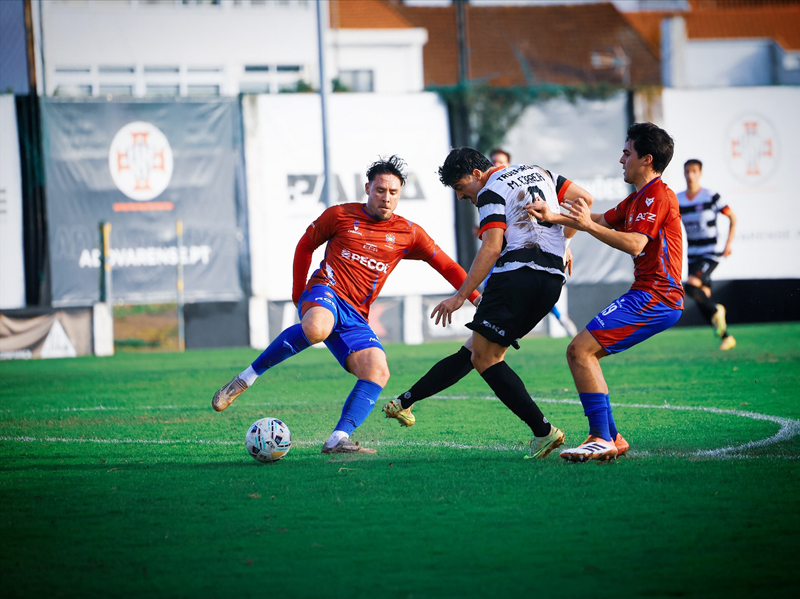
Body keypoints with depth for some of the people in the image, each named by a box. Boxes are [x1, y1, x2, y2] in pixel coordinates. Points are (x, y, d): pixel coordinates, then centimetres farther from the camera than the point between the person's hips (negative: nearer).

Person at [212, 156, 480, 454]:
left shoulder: (409, 233, 10)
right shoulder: (340, 216, 6)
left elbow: (446, 266, 12)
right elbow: (305, 246, 17)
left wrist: (476, 298, 2)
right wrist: (298, 294, 14)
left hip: (355, 317, 4)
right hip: (326, 294, -4)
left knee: (378, 372, -20)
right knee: (316, 328, -40)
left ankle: (338, 440, -23)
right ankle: (246, 378, -28)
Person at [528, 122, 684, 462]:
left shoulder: (657, 195, -11)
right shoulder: (638, 199, 22)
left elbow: (634, 244, -23)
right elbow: (603, 221, 25)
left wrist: (588, 225, -19)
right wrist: (555, 218, 13)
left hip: (653, 299, -11)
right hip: (650, 297, 11)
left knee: (580, 350, -16)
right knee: (583, 353, 12)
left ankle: (602, 439, -18)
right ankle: (610, 438, 9)